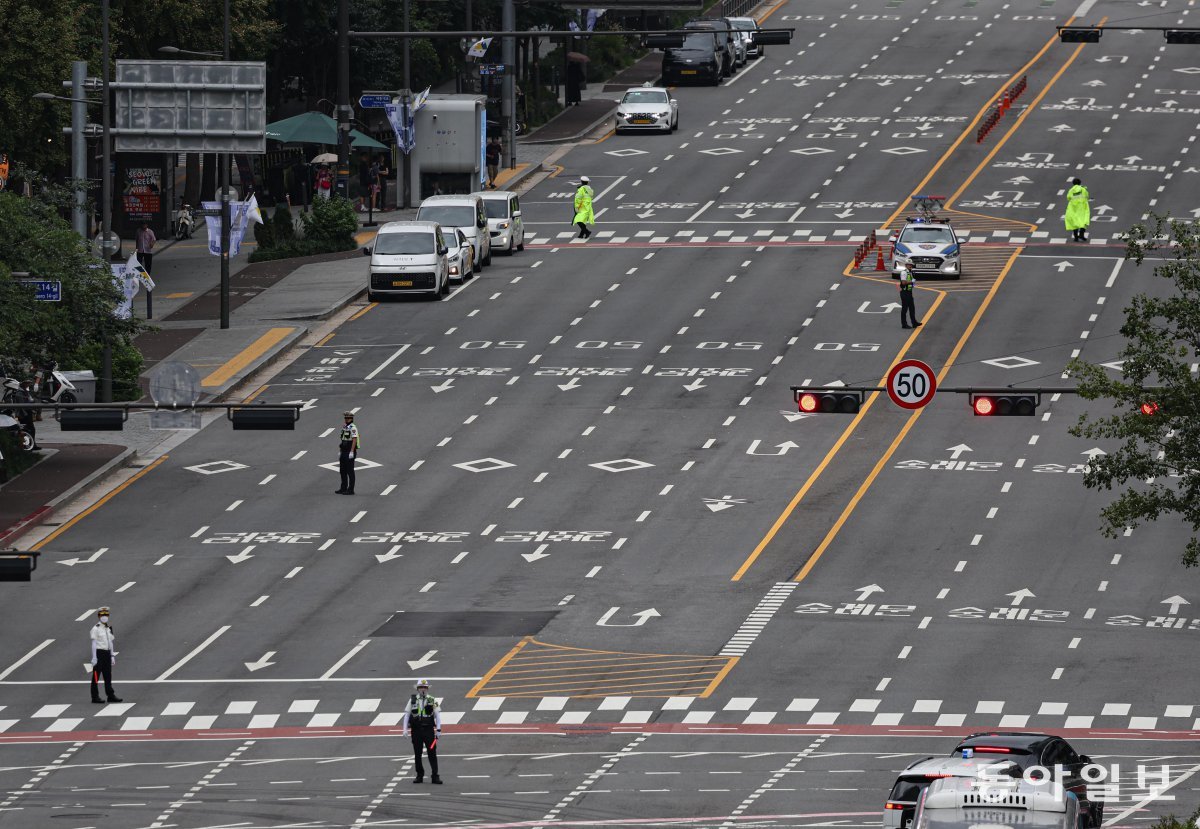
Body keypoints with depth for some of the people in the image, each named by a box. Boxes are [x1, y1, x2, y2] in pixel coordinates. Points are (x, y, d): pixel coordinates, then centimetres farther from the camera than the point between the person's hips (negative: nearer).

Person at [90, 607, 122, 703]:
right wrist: (94, 658, -16)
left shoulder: (109, 628, 13)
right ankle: (95, 697, 2)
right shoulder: (96, 628, -8)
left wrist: (112, 656, 14)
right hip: (99, 653, -7)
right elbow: (94, 643, -12)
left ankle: (110, 695, 11)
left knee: (108, 676, 8)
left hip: (107, 653, 7)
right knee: (96, 676, -1)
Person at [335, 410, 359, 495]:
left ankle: (351, 490, -3)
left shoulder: (353, 428, -13)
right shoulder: (344, 427, 14)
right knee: (342, 471, 12)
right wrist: (340, 451, 17)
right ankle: (343, 489, 18)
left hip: (350, 453, -9)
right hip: (343, 452, 9)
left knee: (350, 471, -5)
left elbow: (354, 440, -19)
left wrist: (351, 452, -23)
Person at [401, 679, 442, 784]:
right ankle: (419, 776, 16)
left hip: (429, 730, -2)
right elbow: (407, 714, 6)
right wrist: (405, 729, -1)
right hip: (416, 731, 2)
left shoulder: (432, 700, 1)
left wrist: (438, 729, -7)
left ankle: (435, 776, -1)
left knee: (432, 753, -4)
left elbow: (437, 715, 0)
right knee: (417, 754, 6)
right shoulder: (412, 700, 5)